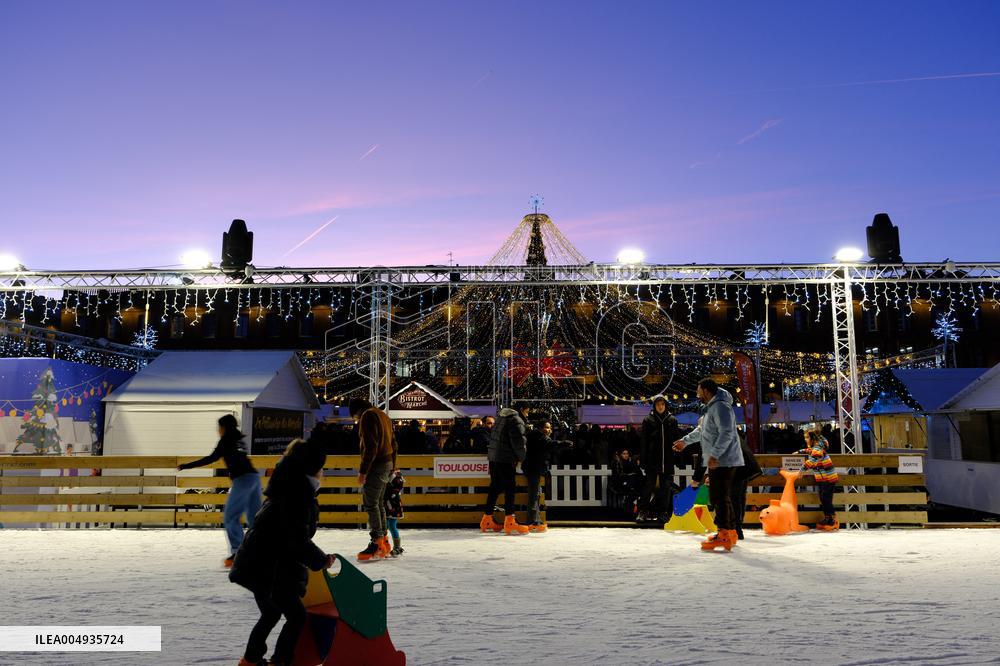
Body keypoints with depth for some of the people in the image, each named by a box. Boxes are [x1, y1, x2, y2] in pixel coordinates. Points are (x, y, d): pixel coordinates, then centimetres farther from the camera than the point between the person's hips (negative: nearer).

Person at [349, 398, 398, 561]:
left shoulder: (367, 416, -10)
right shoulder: (383, 415, 20)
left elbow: (370, 446, -19)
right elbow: (393, 443, 21)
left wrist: (363, 471, -18)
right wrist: (392, 468, 23)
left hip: (376, 466, -10)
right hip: (387, 464, 10)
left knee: (371, 504, -7)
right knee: (378, 503, 14)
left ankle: (377, 544, -7)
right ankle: (384, 542, 18)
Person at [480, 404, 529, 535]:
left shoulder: (501, 417, 18)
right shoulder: (516, 420, -11)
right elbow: (518, 441, -17)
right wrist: (521, 457, 0)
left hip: (493, 458, 9)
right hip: (506, 460, -9)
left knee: (495, 488, 14)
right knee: (510, 488, -6)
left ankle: (487, 520, 20)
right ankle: (509, 523, -8)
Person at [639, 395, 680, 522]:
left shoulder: (672, 420, 8)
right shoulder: (648, 420, 1)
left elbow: (677, 439, 11)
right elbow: (644, 442, -1)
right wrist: (643, 459, -6)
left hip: (668, 460, 3)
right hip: (652, 460, -3)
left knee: (666, 486, 7)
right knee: (649, 485, -2)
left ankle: (664, 511, 16)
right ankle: (644, 511, 4)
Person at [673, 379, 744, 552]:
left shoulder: (720, 407, -14)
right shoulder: (710, 408, 20)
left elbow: (727, 433, -24)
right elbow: (701, 431, 34)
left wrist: (715, 454, -28)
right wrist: (685, 441, 41)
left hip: (722, 461, -11)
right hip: (719, 461, 11)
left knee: (719, 497, -10)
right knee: (722, 497, 15)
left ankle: (724, 535, -8)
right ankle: (730, 532, 22)